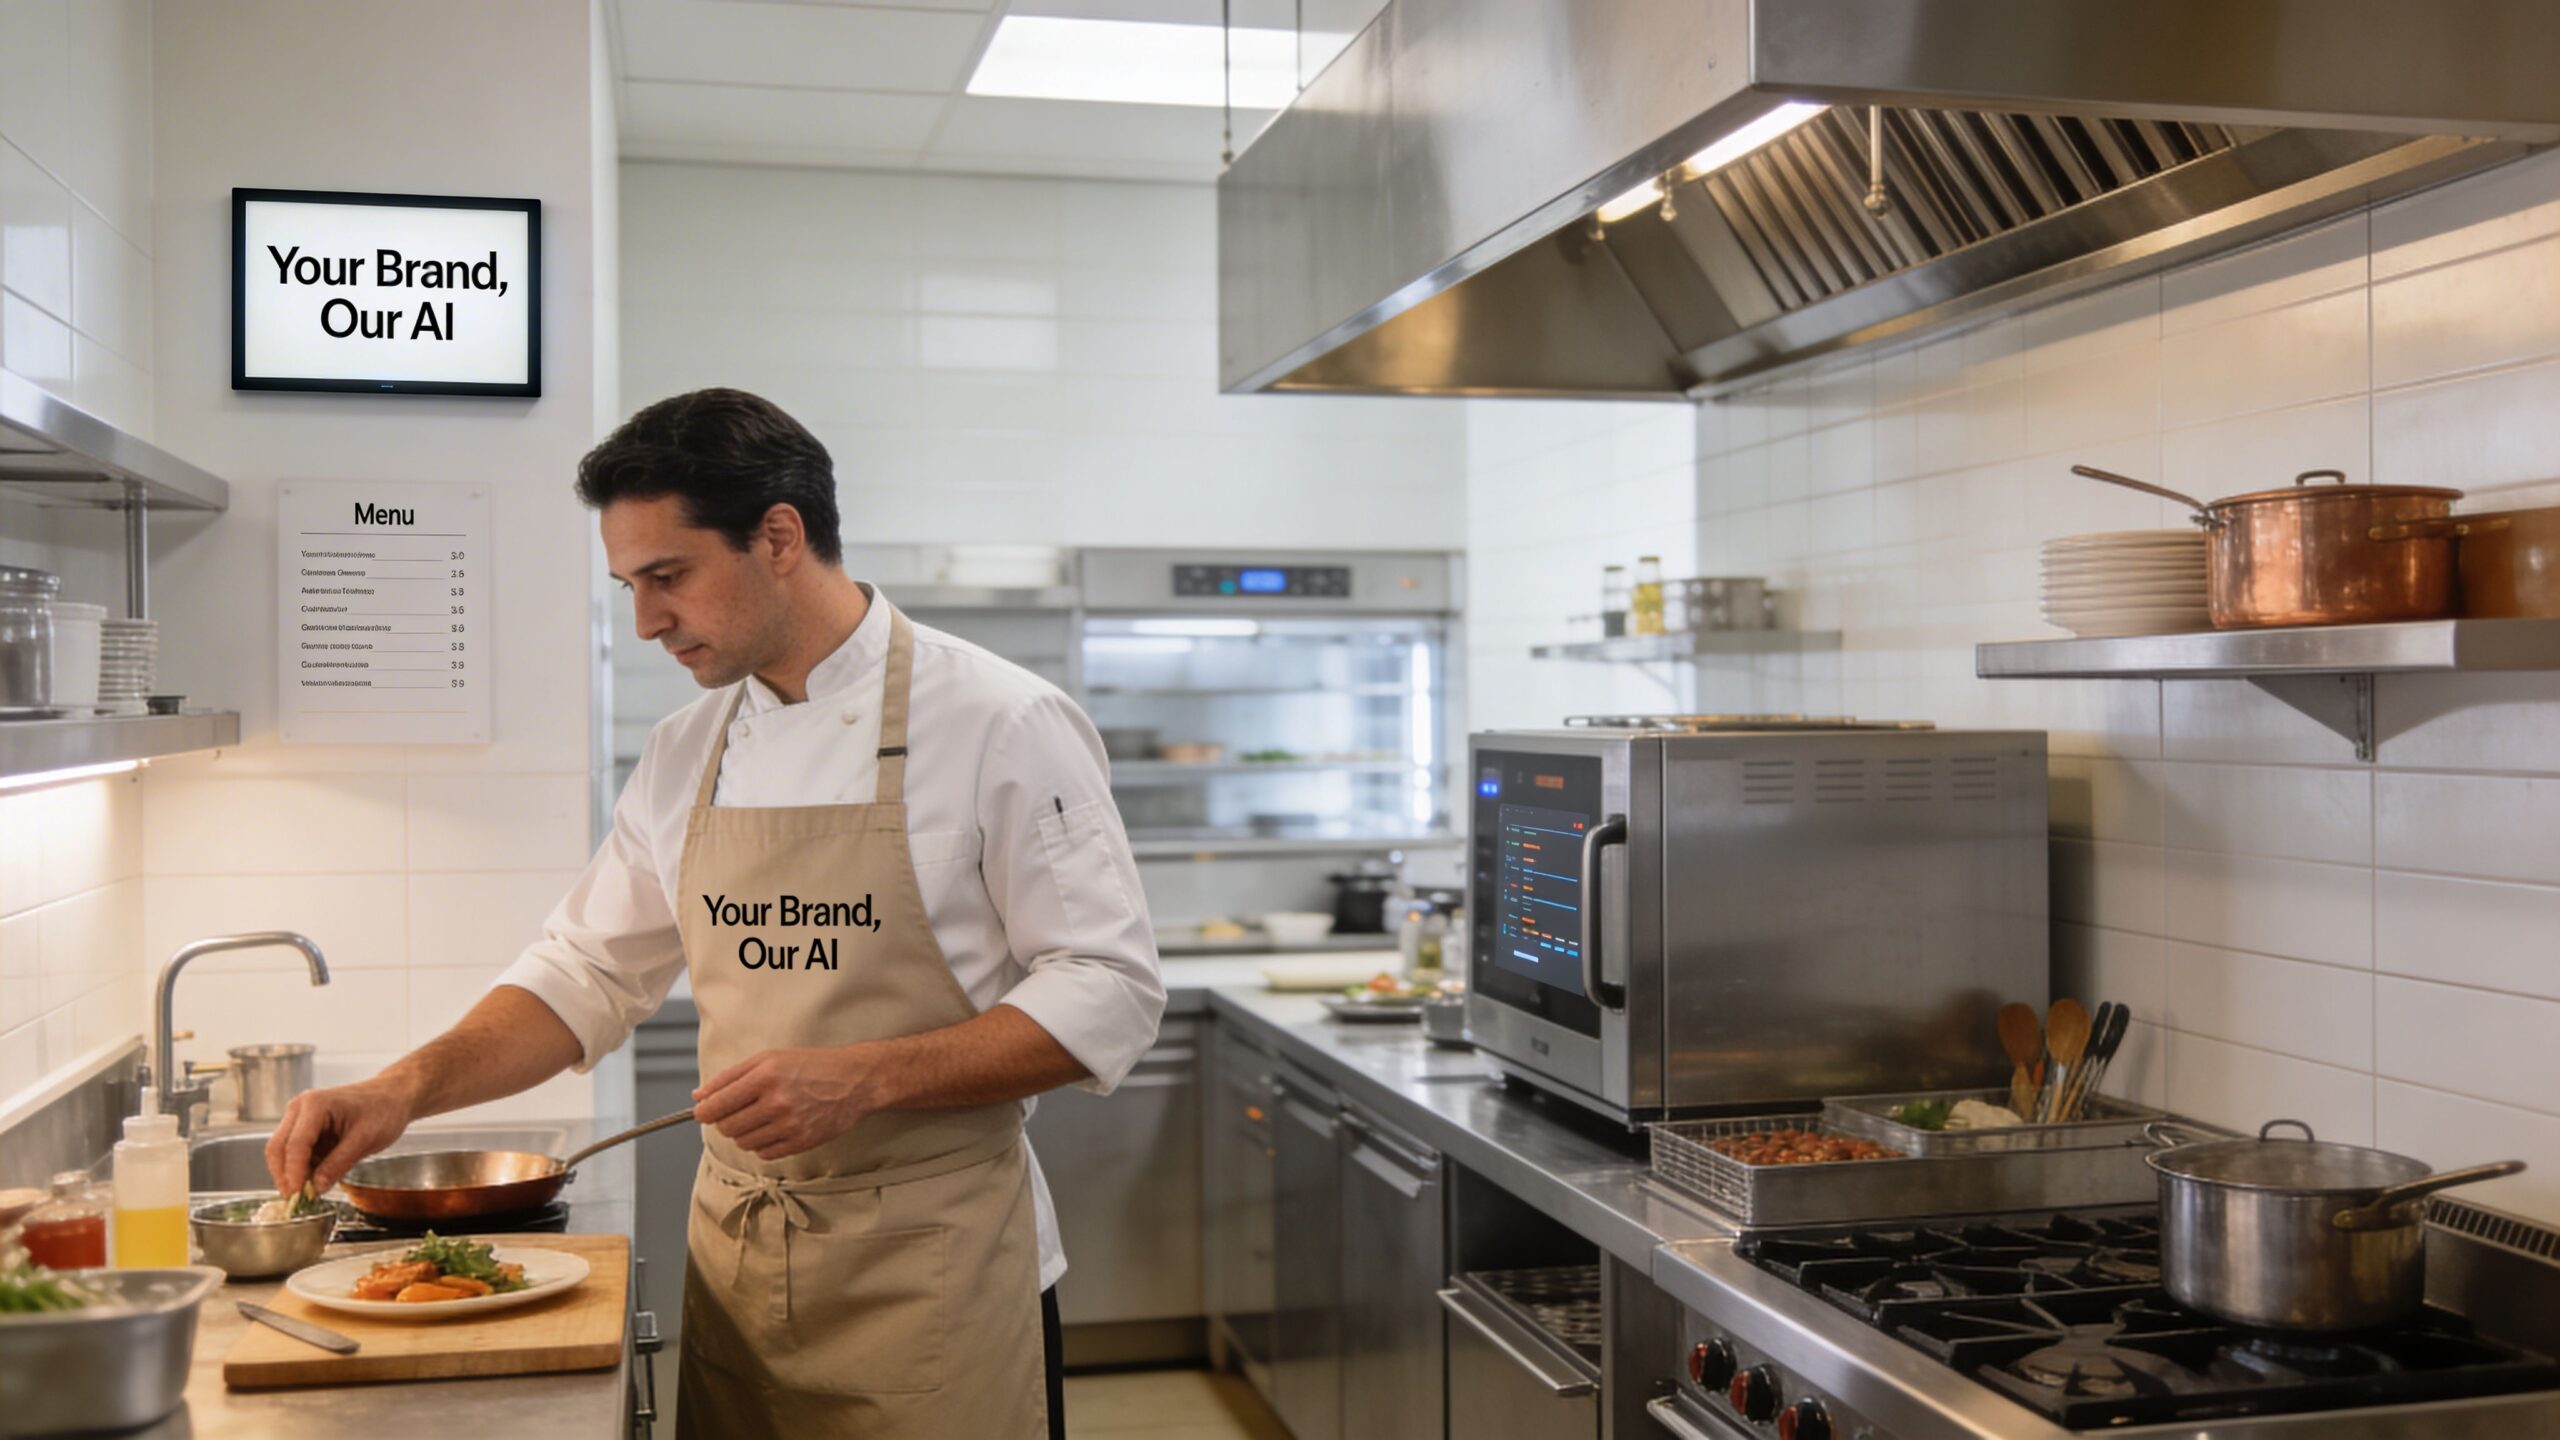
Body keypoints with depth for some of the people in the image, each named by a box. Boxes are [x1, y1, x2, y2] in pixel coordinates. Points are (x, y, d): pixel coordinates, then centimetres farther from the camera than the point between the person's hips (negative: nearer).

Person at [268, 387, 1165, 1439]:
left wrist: (864, 1080, -23)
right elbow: (586, 977, 14)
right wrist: (406, 1088, -1)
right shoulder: (685, 755, 7)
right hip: (733, 1259, 5)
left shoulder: (999, 722, -13)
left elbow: (1108, 995, -15)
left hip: (930, 1264, -5)